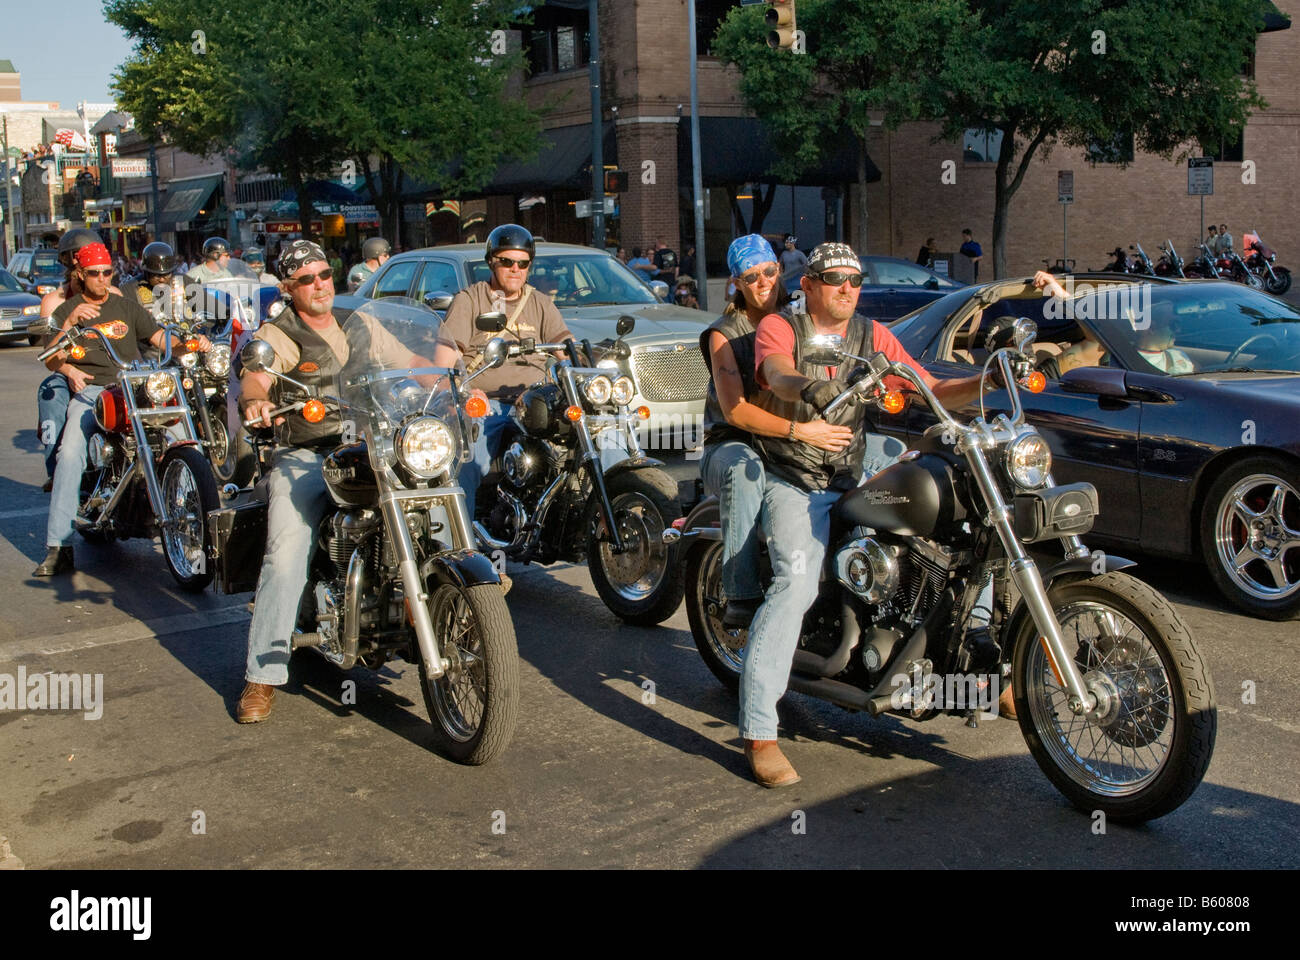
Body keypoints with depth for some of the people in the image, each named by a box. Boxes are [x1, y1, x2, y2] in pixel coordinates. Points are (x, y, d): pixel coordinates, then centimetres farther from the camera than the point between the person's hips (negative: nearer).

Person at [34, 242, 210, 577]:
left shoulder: (127, 307, 23)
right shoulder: (67, 311, 16)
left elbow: (160, 338, 12)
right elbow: (51, 357, 5)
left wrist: (191, 344, -8)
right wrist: (69, 322, -13)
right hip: (89, 390, -2)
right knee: (70, 452, -26)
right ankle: (59, 546, -28)